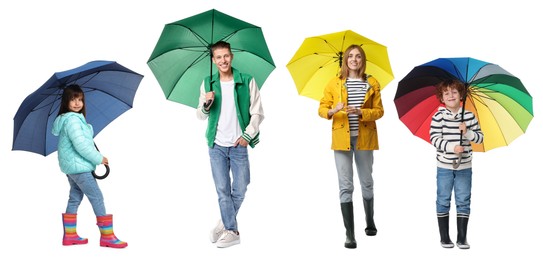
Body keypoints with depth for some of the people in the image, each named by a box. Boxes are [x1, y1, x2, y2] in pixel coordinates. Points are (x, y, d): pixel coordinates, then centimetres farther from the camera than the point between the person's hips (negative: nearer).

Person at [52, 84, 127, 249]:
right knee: (97, 198, -6)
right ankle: (107, 236, -4)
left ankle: (70, 235, 20)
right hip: (78, 166, -10)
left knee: (75, 198, 15)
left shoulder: (76, 118, 13)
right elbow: (80, 145, -23)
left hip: (71, 166, 10)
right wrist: (99, 159, -15)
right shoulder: (72, 119, -18)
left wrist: (96, 157, 12)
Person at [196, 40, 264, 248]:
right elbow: (201, 115, 8)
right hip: (217, 145, 1)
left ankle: (225, 223, 24)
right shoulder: (208, 84, 5)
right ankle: (231, 231, 10)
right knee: (222, 190, 2)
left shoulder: (247, 82, -1)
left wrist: (248, 135, -10)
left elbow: (257, 113, 0)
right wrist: (206, 103, -12)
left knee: (239, 190, 3)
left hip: (239, 145, -1)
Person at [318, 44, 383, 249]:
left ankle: (370, 222, 36)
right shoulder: (334, 83, 3)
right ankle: (349, 234, -3)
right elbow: (322, 108, 2)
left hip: (364, 138, 1)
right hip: (341, 138, -1)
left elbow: (379, 110, 2)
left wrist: (361, 112, -16)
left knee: (367, 183, 13)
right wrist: (333, 111, -20)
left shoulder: (372, 84, 4)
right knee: (345, 186, -5)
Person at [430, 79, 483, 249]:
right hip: (445, 166, -2)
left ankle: (462, 238, 12)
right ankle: (444, 237, 15)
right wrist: (452, 147, -24)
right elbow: (434, 139, -12)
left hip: (464, 166, 2)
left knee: (463, 201, 5)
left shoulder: (469, 116, 1)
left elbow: (480, 138, 4)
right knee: (443, 201, 6)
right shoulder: (439, 117, -6)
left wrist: (467, 132, -15)